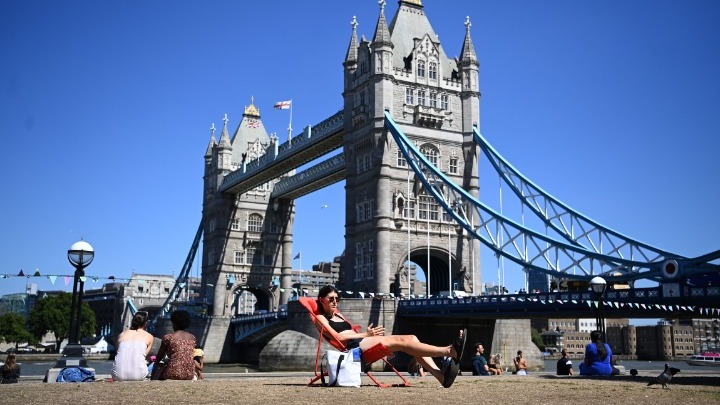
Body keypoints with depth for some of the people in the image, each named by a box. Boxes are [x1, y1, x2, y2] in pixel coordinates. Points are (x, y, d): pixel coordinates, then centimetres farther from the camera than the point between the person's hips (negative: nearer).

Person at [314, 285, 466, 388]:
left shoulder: (338, 315, 33)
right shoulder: (320, 318, 10)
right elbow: (337, 336, -6)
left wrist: (368, 334, 3)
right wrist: (365, 334, -9)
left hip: (362, 342, 8)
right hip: (353, 346, -8)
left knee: (411, 338, -12)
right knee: (400, 341, -25)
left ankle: (441, 375, -28)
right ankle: (450, 351, -35)